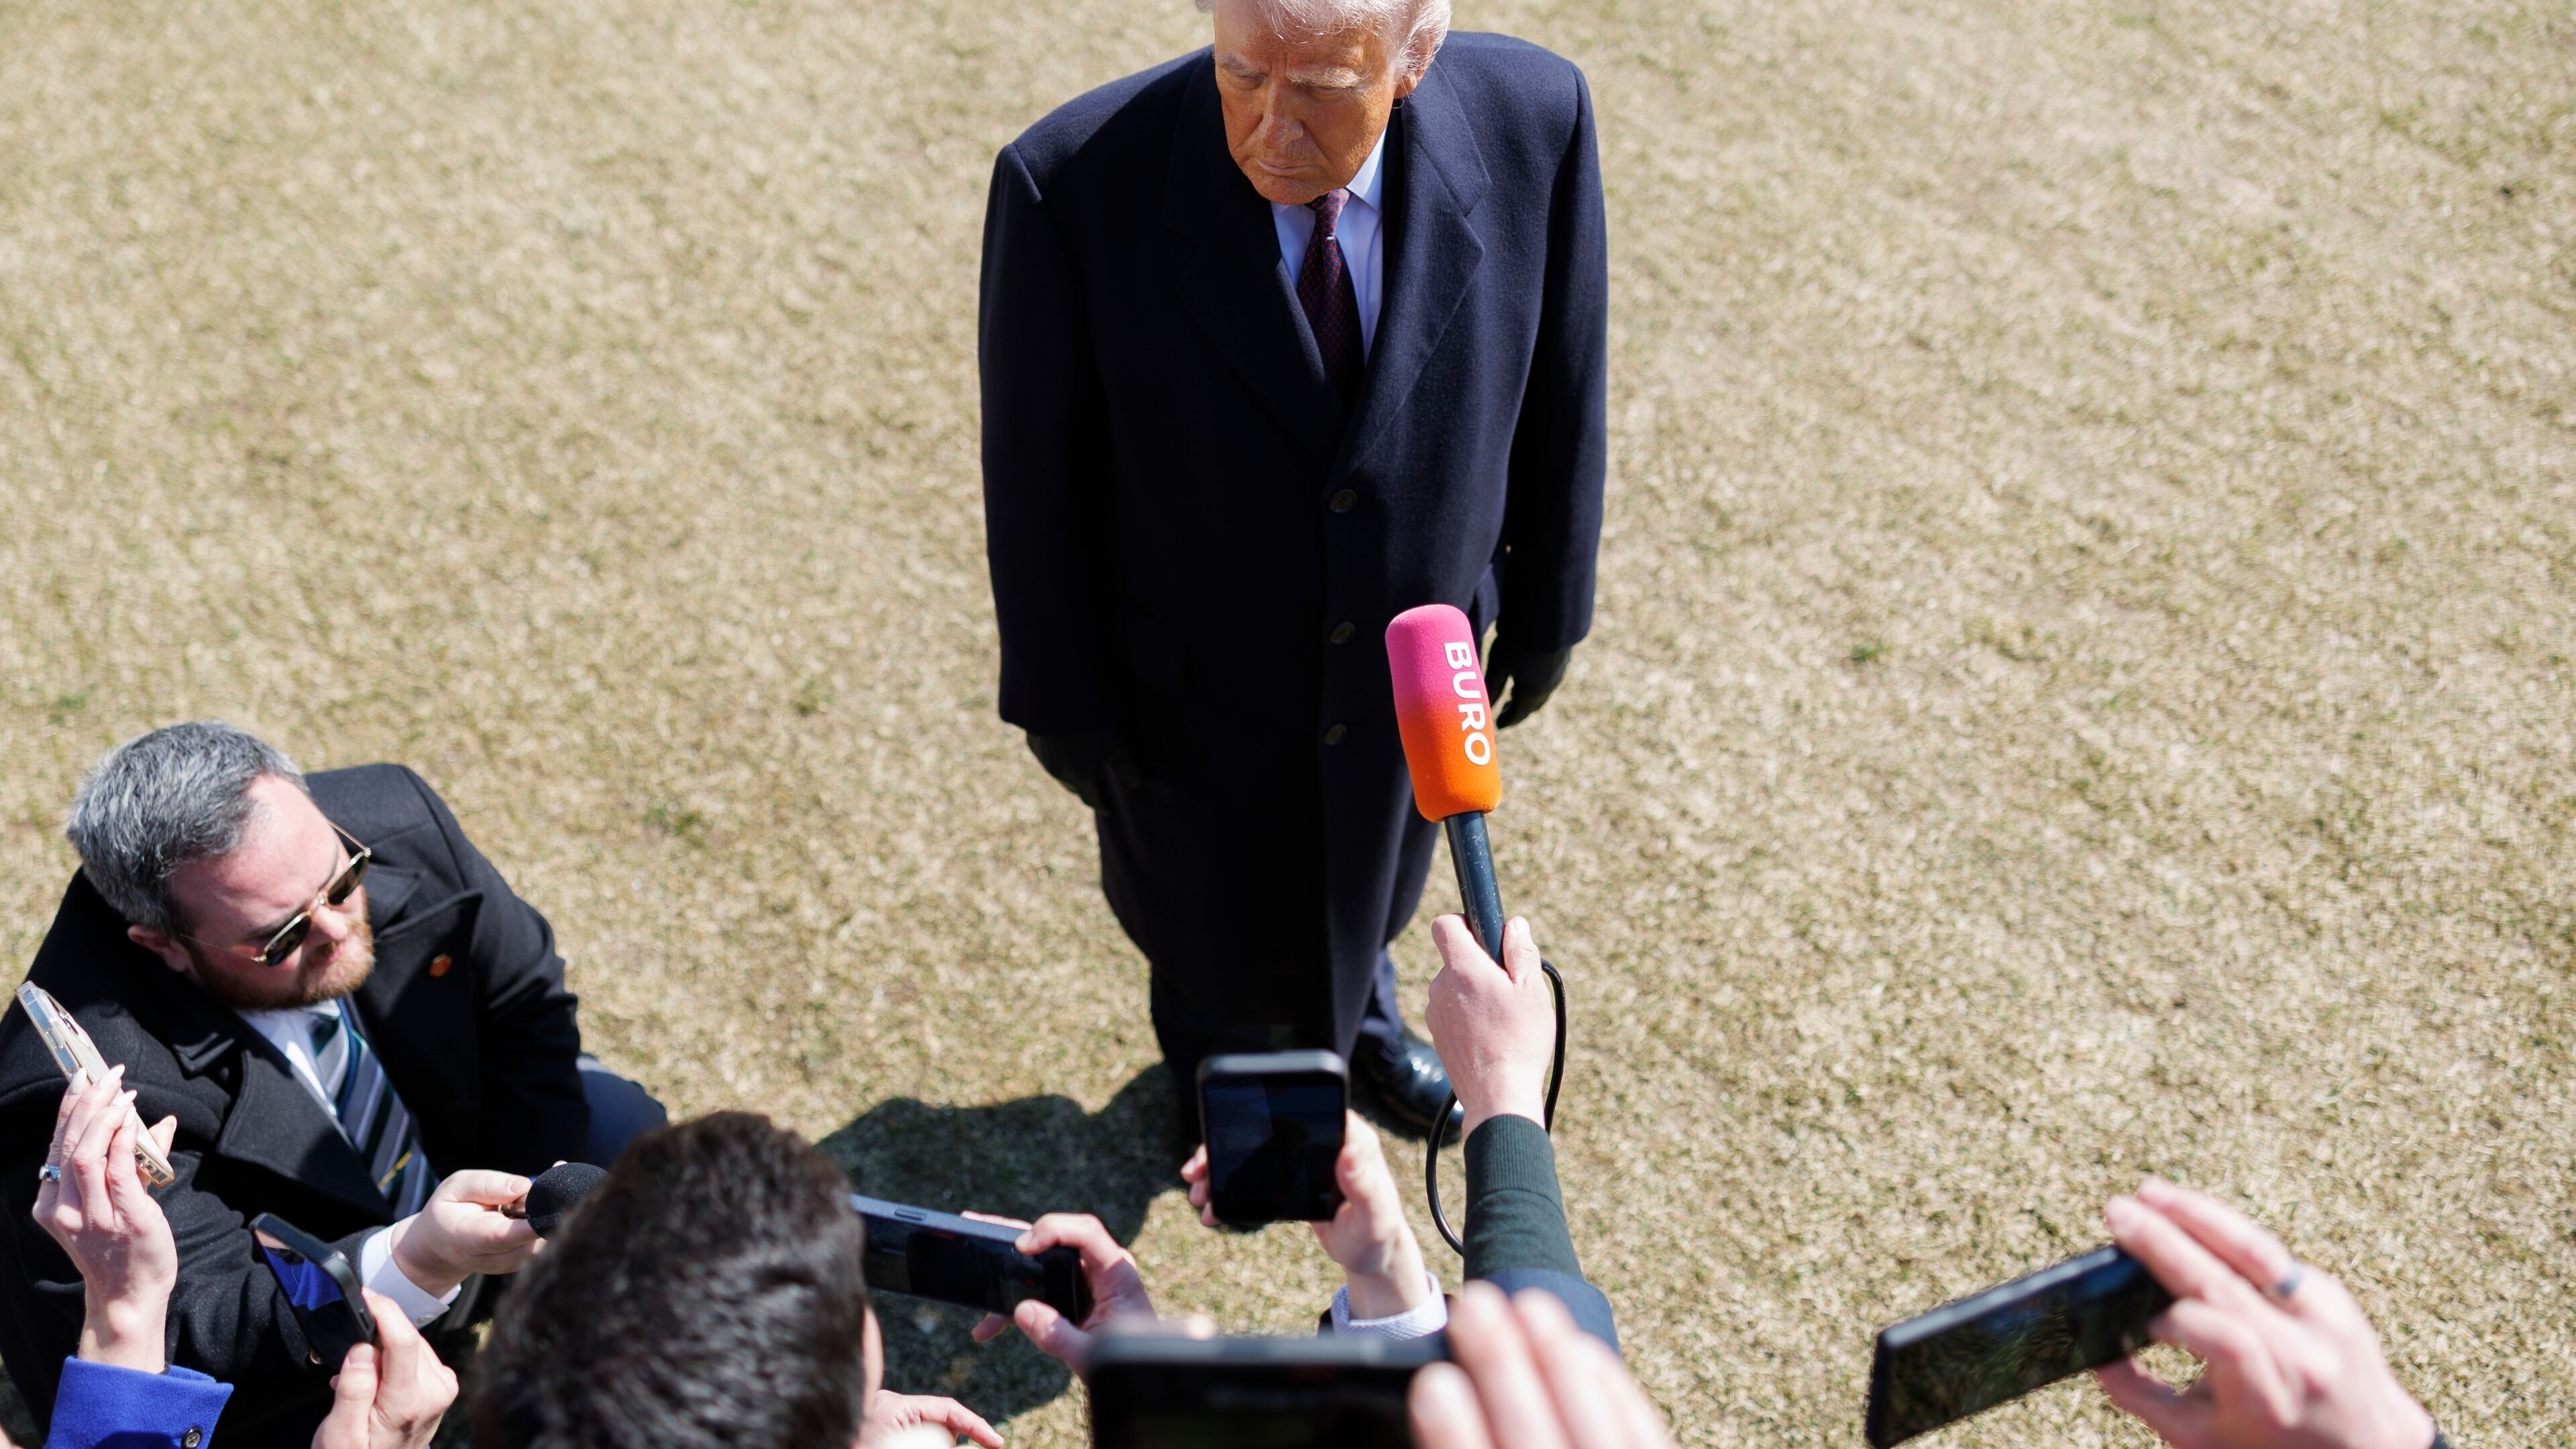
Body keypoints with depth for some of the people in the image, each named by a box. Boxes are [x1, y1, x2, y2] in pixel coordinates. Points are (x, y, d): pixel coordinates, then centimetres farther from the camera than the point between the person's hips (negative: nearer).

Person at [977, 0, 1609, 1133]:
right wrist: (1059, 693, -8)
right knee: (1212, 910, 28)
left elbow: (1558, 378, -8)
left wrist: (1546, 604, 3)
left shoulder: (1532, 119, -25)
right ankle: (1214, 1046, 67)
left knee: (1368, 871, 34)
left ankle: (1355, 1005, 72)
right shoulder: (1075, 183, -33)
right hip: (1192, 681, -2)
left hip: (1413, 654, 3)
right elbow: (1035, 469, -19)